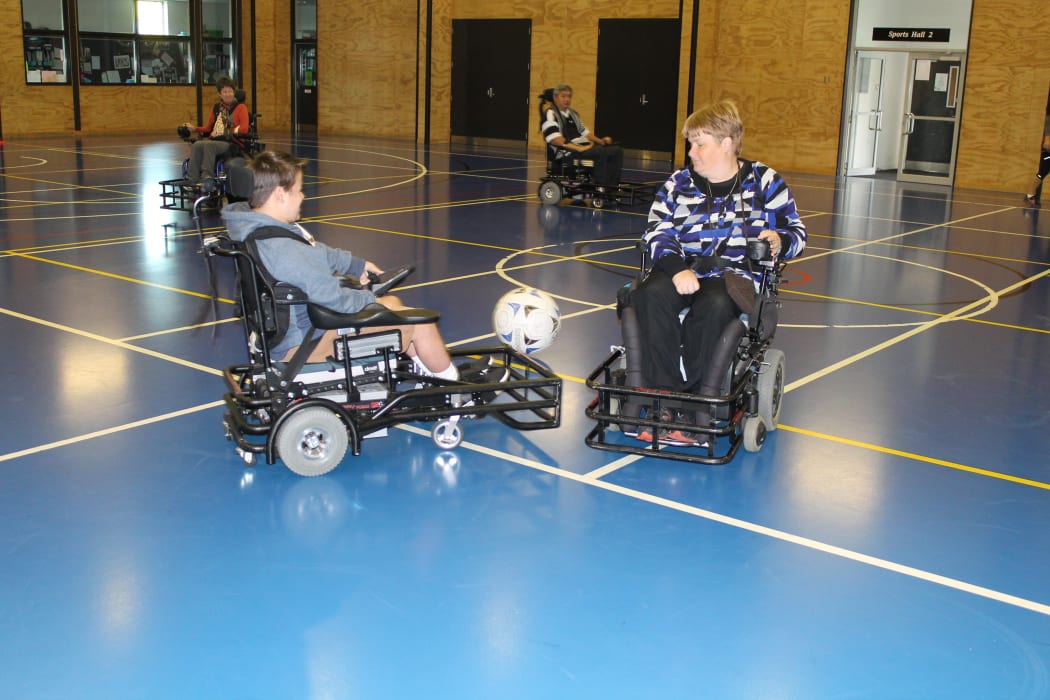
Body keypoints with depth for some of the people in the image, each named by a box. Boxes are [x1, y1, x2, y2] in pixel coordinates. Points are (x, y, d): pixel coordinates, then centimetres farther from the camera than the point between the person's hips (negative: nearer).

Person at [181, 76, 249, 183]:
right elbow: (208, 127, 28)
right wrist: (194, 129, 12)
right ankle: (192, 178, -33)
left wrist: (228, 132, -15)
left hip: (231, 143, -5)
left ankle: (207, 176, -36)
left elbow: (244, 129, -4)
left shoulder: (240, 108, 9)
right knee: (197, 145, -28)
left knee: (208, 145, -34)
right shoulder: (216, 108, 25)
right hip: (214, 141, 5)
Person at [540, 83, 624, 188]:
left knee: (617, 150, -9)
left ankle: (612, 185, -16)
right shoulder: (550, 114, -2)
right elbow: (555, 139, -16)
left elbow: (584, 131, 30)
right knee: (601, 152, -32)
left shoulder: (572, 113, 27)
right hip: (568, 151, -9)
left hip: (585, 146, 9)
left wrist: (601, 141, 10)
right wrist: (577, 148, -24)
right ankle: (600, 186, -29)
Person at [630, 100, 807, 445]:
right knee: (652, 295, -32)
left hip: (735, 273, -2)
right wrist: (677, 269, -18)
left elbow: (796, 231, 10)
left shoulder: (765, 181, 8)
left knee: (714, 305, -37)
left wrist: (779, 241, -16)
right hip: (685, 269, 2)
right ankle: (665, 400, -31)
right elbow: (657, 234, 2)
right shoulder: (679, 183, 11)